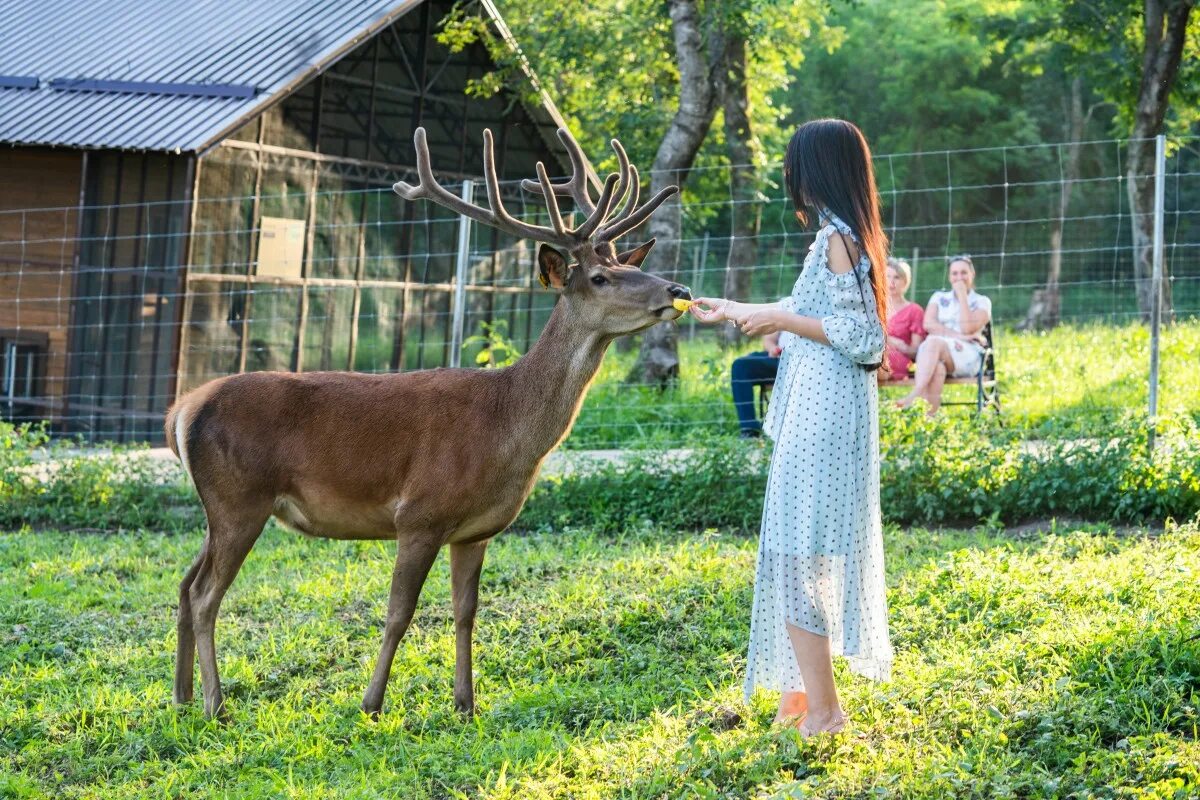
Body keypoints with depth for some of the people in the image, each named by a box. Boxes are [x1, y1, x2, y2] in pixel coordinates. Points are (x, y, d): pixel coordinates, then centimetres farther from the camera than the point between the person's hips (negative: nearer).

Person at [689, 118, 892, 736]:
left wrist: (781, 319, -15)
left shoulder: (837, 240, -15)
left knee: (796, 558, -8)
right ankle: (803, 688, 20)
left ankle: (820, 707, -7)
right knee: (815, 554, 14)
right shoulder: (850, 238, 15)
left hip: (820, 417, -10)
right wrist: (733, 311, 38)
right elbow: (809, 316, 27)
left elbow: (862, 337, -20)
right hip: (829, 413, 10)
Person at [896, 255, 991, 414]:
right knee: (937, 366, -38)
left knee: (934, 342, -36)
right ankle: (930, 411, -57)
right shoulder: (939, 297, 24)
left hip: (967, 356, -2)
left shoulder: (982, 302, 16)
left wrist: (962, 296, 2)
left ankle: (914, 396, -53)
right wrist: (956, 335, -9)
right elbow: (928, 324, 4)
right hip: (934, 350, 2)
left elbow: (967, 328, -4)